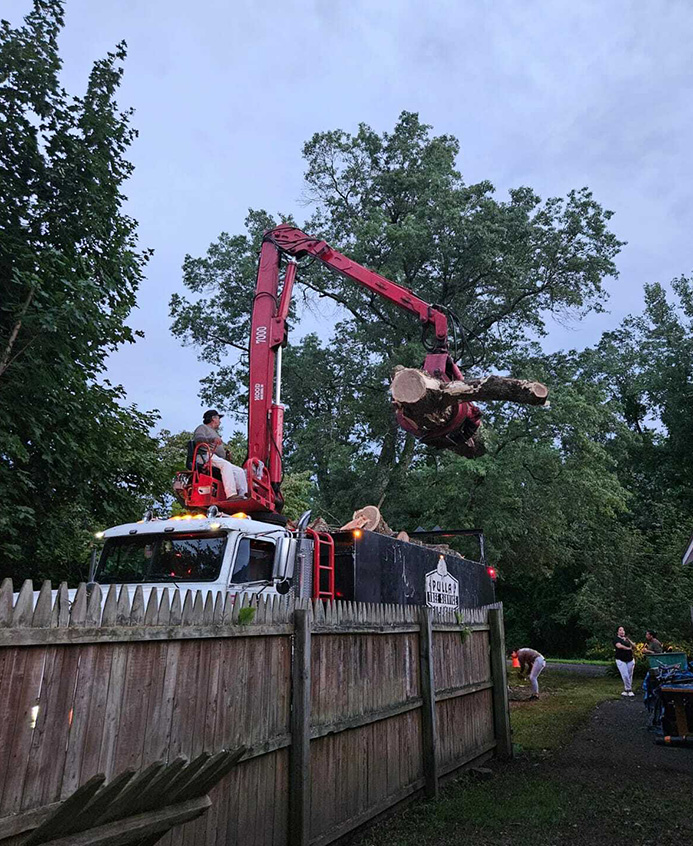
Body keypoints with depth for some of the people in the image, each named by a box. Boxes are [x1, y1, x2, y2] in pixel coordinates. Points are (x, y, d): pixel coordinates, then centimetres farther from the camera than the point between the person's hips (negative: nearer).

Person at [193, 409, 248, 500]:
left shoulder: (214, 432, 37)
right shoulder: (203, 427, 11)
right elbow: (198, 438, -13)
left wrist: (225, 453, 14)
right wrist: (212, 439, -27)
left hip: (219, 459, 9)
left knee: (239, 471, -6)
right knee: (225, 465, -35)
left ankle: (243, 495, -20)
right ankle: (231, 495, -46)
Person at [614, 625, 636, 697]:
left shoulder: (627, 639, 16)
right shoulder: (617, 639, -1)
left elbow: (634, 646, 13)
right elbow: (619, 646, -19)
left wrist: (629, 640, -3)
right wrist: (628, 648, -7)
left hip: (630, 660, 5)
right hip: (621, 660, -5)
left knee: (630, 675, 3)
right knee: (625, 675, -12)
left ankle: (626, 690, 11)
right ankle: (629, 690, -1)